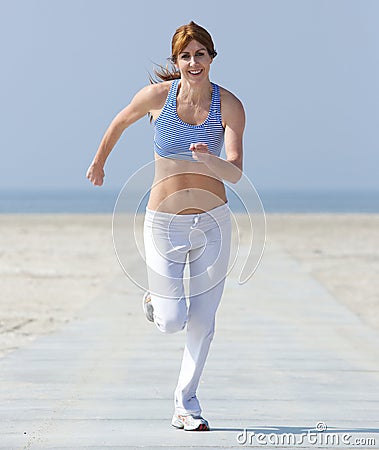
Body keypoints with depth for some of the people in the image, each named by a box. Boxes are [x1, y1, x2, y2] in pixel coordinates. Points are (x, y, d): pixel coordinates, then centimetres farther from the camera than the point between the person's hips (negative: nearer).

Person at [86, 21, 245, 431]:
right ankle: (155, 301, 31)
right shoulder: (157, 95, -9)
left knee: (203, 319, 3)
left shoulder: (229, 106, -8)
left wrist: (208, 159, -37)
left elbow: (235, 173, -17)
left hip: (213, 223, 1)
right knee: (172, 322, -6)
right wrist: (99, 162, 25)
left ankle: (185, 404, 20)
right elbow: (120, 123, 12)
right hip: (164, 223, -1)